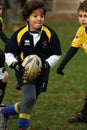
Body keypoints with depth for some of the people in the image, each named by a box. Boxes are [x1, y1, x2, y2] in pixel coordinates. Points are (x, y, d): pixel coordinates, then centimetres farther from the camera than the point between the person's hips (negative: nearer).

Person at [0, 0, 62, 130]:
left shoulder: (50, 34, -8)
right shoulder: (20, 34, -11)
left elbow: (56, 54, 0)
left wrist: (45, 65, -16)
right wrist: (16, 65, -18)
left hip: (41, 73, 3)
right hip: (24, 72, -3)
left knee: (29, 103, 11)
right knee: (29, 98, -24)